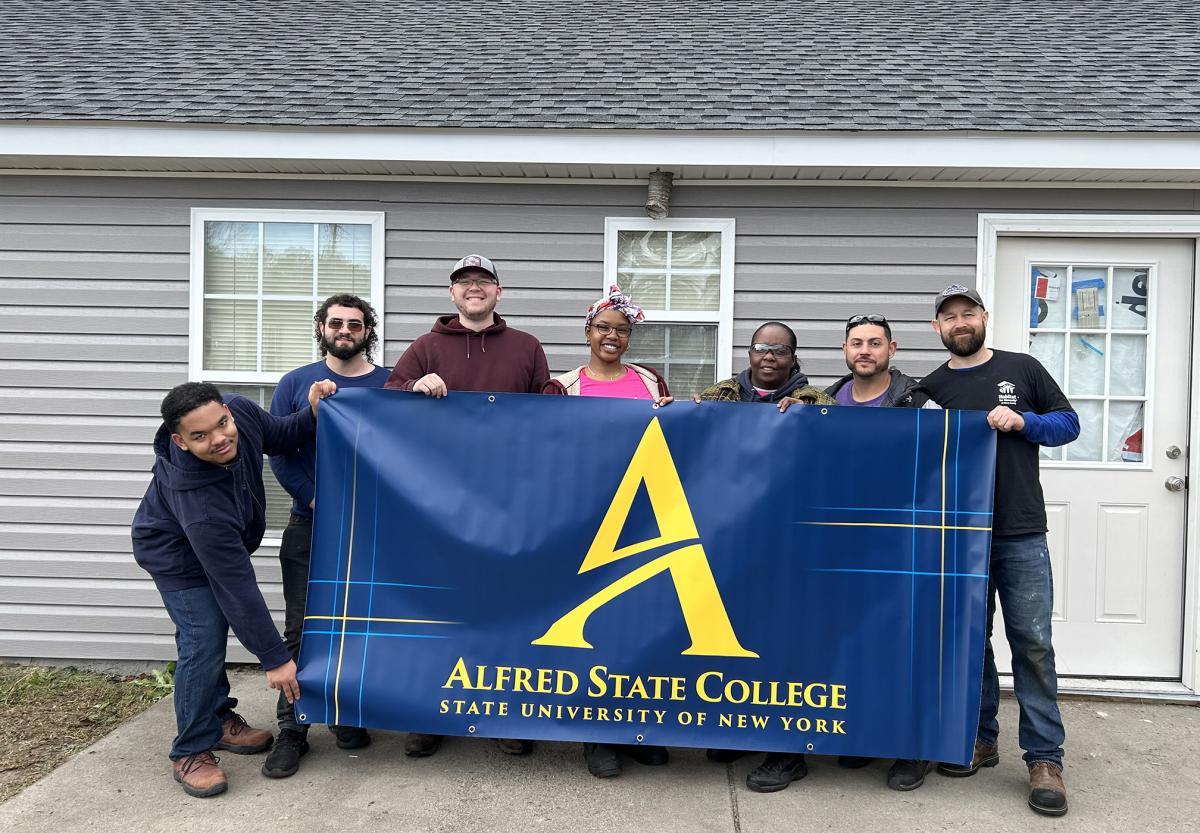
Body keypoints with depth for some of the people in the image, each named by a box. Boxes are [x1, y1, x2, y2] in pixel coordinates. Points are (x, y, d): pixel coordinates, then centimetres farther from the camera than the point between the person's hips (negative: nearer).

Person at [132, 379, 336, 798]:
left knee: (218, 627, 15)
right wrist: (275, 658, -31)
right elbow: (237, 586, -37)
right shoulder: (198, 503, -43)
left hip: (225, 543, 7)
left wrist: (313, 413, -26)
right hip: (177, 555, -7)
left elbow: (279, 437, -4)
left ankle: (220, 720, 33)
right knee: (204, 643, -12)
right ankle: (190, 753, 7)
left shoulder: (240, 410, -28)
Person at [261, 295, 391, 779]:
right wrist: (315, 500, -12)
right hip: (309, 526, 0)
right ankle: (291, 730, 10)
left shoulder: (390, 385, 4)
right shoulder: (296, 383, 5)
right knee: (301, 629, 0)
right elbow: (279, 452, 0)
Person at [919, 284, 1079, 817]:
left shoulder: (1022, 369, 7)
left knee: (1032, 642, -2)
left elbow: (1068, 424, 7)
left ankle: (1044, 758, 7)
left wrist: (1022, 421, -10)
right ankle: (981, 738, 24)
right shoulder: (929, 389, 9)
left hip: (1021, 536, -2)